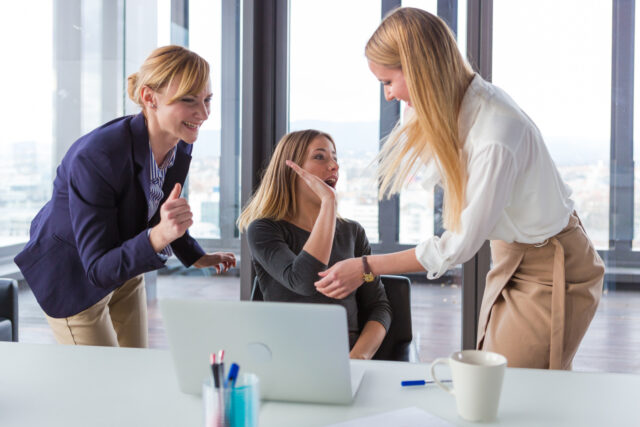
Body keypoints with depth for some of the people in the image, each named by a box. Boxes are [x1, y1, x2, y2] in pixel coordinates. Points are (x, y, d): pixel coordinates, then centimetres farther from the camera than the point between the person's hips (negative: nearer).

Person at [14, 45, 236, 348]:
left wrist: (196, 257, 7)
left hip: (124, 265, 7)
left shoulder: (180, 146, -13)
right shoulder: (95, 158, -35)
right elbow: (98, 269, -34)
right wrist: (158, 236, -49)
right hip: (73, 275, -7)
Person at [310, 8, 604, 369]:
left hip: (550, 269, -8)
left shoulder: (496, 137, -33)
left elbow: (460, 245, -24)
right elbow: (439, 168, 13)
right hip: (510, 256, 8)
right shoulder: (457, 106, -6)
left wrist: (365, 268, -16)